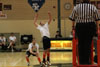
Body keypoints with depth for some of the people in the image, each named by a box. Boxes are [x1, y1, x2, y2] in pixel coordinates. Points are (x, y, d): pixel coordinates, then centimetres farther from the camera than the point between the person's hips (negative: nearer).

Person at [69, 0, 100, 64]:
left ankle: (81, 60, 10)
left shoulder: (76, 7, 5)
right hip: (90, 26, -1)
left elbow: (73, 19, 5)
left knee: (80, 43, 7)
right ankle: (87, 60, 2)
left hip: (79, 26, 1)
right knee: (88, 43, 1)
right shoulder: (93, 7, 3)